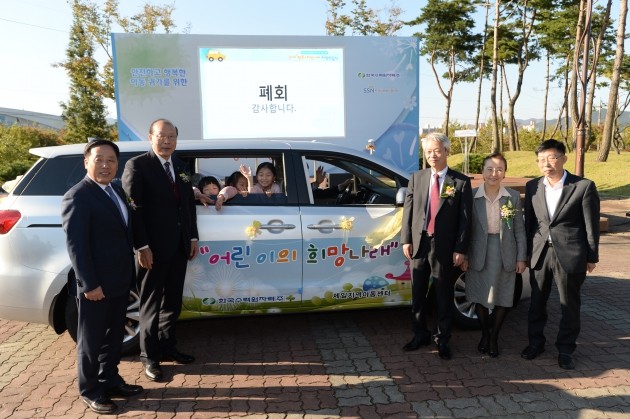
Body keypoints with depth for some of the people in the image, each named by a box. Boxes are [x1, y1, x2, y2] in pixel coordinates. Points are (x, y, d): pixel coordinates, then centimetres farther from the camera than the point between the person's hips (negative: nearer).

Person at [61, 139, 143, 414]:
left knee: (114, 335, 20)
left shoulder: (116, 191, 11)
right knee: (91, 339, 9)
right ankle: (90, 391, 25)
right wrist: (89, 284, -22)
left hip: (119, 280, 8)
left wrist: (130, 273, 13)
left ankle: (109, 380, 35)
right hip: (96, 283, -8)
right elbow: (76, 244, -20)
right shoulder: (78, 196, -16)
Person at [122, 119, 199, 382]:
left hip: (179, 247, 6)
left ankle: (167, 347, 32)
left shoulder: (180, 166, 13)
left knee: (172, 302, 16)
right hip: (153, 249, -6)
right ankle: (149, 357, 21)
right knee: (151, 305, 7)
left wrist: (193, 237, 10)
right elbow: (133, 209, -14)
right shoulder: (137, 165, -8)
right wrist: (142, 246, -18)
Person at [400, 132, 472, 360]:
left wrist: (460, 249, -9)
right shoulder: (416, 177, 6)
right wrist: (406, 240, -1)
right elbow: (408, 210, 6)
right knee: (418, 294, 14)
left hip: (444, 246, -3)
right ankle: (420, 335, 31)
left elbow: (465, 218, -5)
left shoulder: (461, 182, -3)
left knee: (444, 296, 9)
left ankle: (442, 339, 25)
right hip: (419, 243, 3)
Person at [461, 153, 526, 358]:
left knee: (502, 297, 9)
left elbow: (519, 229, 2)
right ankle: (484, 333, 32)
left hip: (505, 253, 1)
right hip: (479, 253, 0)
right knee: (479, 296, 10)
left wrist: (521, 257, -1)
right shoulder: (471, 196, -4)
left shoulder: (513, 196, -2)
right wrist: (464, 256, -3)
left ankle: (494, 337, 28)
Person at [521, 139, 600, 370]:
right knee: (536, 302, 13)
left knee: (570, 305, 10)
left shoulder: (584, 186, -7)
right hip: (539, 253, 3)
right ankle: (536, 342, 31)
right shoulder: (532, 186, 4)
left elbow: (591, 225, -4)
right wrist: (526, 252, 7)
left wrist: (592, 258, -2)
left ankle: (565, 349, 27)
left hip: (570, 255, -3)